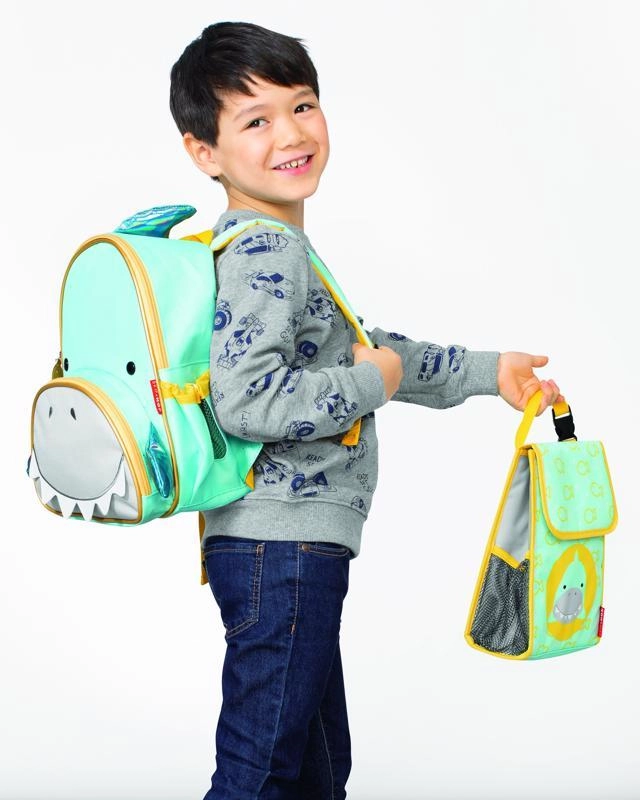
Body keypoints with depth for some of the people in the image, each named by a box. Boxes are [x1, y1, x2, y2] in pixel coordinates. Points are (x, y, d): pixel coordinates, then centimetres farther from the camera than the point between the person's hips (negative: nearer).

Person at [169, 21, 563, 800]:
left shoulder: (281, 248, 16)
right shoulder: (261, 253, -17)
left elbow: (357, 346, 27)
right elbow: (247, 399, -30)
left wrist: (487, 370, 31)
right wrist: (367, 386, -15)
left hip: (295, 546, 11)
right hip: (281, 548, -11)